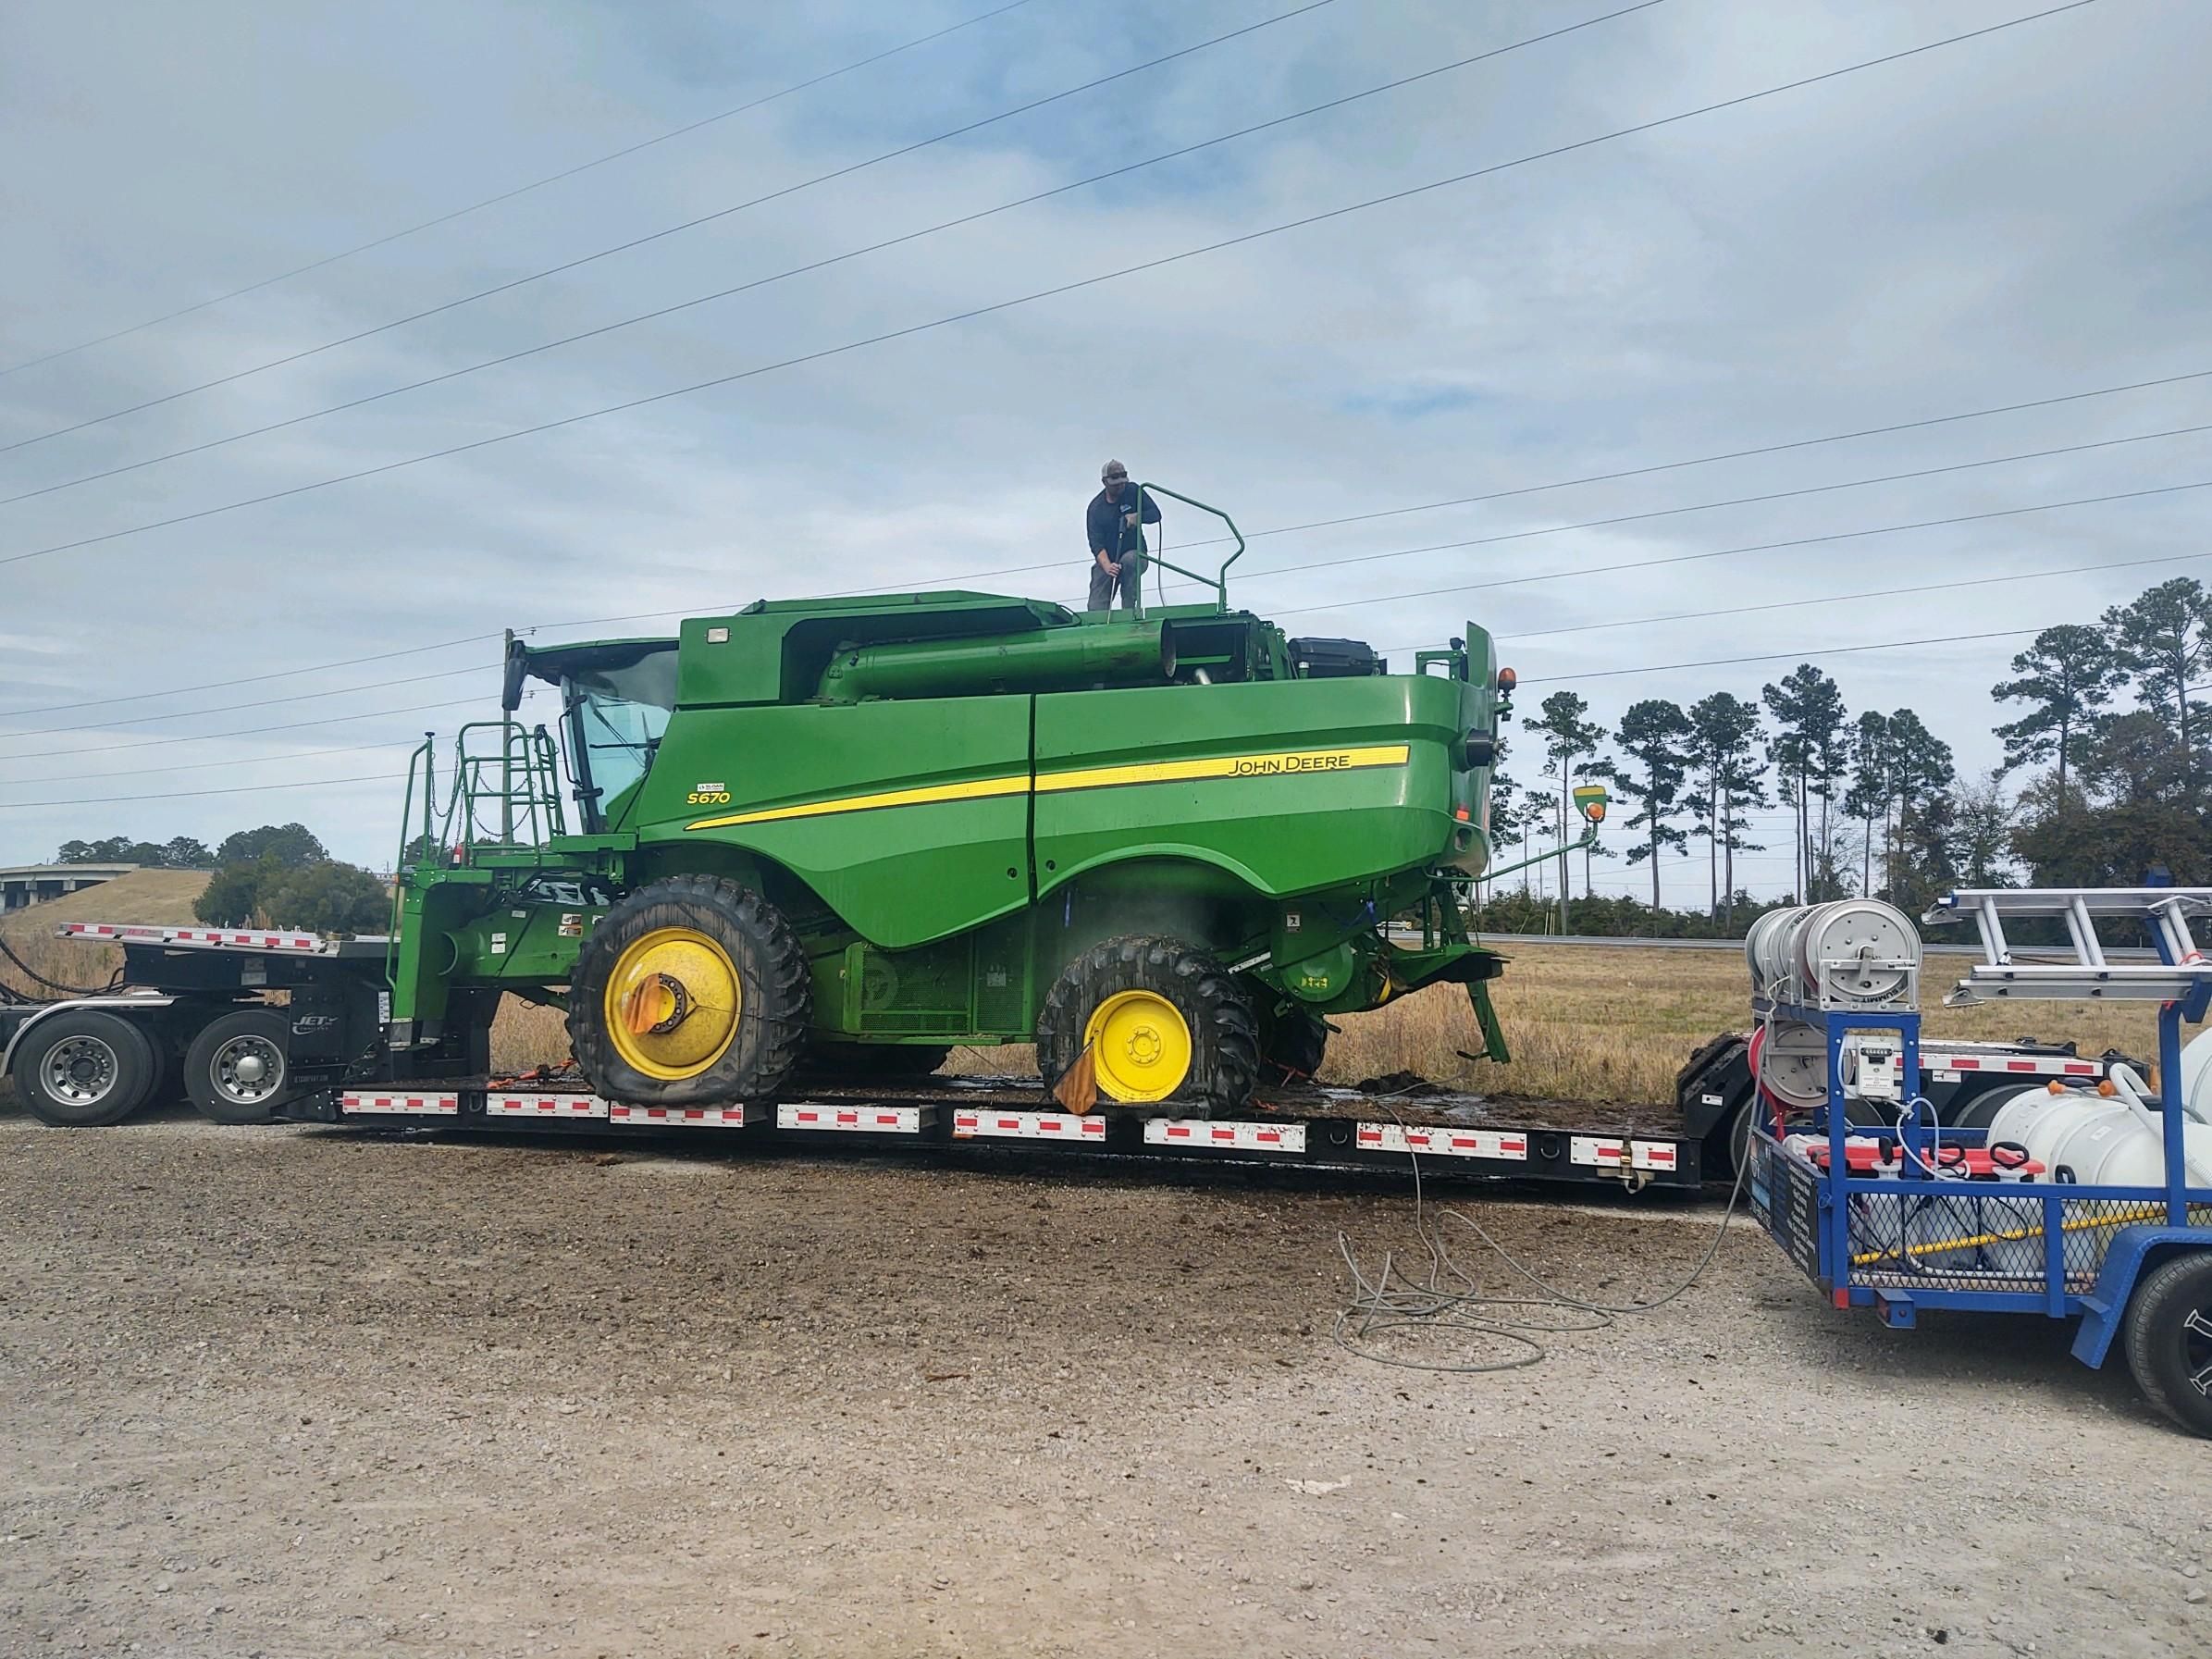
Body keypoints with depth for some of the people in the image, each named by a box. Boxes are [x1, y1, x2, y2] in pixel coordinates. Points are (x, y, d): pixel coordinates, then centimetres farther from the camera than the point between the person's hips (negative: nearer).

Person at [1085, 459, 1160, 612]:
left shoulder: (1133, 492, -1)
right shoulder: (1096, 507, -5)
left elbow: (1155, 514, -1)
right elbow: (1095, 542, -14)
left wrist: (1137, 517, -24)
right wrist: (1107, 565, -33)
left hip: (1135, 554, -1)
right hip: (1106, 560, 1)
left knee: (1129, 560, -37)